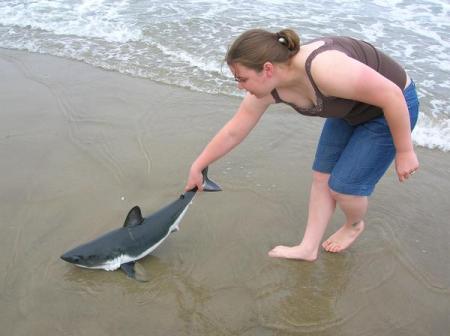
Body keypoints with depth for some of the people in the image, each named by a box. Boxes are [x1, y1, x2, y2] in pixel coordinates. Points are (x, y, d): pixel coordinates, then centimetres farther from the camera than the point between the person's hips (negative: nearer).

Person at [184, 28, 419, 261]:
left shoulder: (325, 69, -41)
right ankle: (308, 248, 22)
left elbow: (392, 95, -31)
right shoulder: (267, 87, -17)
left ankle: (354, 225, 30)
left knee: (343, 185, -4)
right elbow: (233, 132, -3)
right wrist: (197, 167, 5)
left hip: (392, 108, -7)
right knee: (322, 177, 7)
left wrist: (404, 151, -21)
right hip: (351, 109, 7)